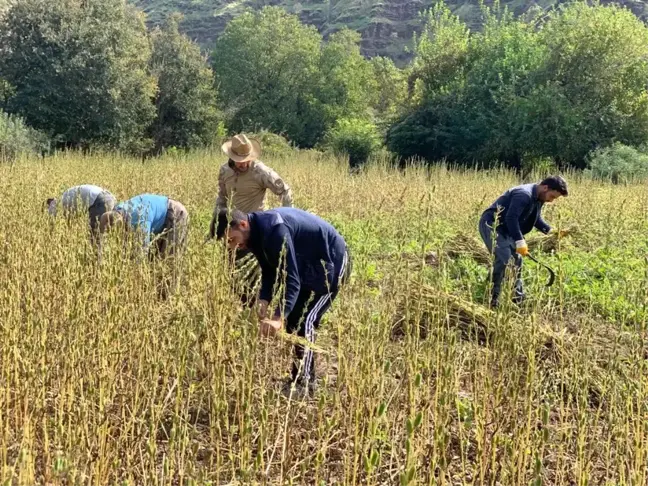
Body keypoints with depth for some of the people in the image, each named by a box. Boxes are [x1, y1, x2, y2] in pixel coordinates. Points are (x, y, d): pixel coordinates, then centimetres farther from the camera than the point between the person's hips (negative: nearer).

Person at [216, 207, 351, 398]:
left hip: (332, 262, -10)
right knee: (292, 318, 9)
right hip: (308, 265, 10)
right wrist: (263, 301, -16)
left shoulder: (273, 231, -34)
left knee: (304, 320, -14)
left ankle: (305, 382, -7)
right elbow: (269, 271, 1)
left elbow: (292, 279, -36)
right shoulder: (257, 232, -4)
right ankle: (299, 376, 19)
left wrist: (278, 318, -44)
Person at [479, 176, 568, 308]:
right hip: (490, 225, -11)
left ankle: (518, 297, 21)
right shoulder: (524, 195, -27)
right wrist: (520, 241, -36)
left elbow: (535, 218, 18)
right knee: (504, 258, -21)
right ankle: (492, 297, -14)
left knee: (516, 258, 12)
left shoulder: (538, 198, 5)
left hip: (503, 228, 11)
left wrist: (550, 231, 3)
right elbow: (511, 218, -33)